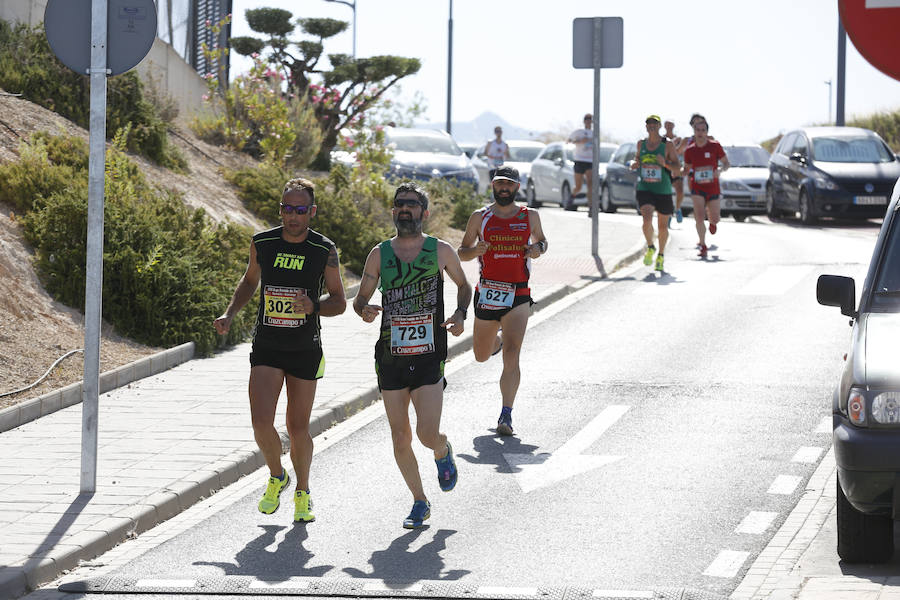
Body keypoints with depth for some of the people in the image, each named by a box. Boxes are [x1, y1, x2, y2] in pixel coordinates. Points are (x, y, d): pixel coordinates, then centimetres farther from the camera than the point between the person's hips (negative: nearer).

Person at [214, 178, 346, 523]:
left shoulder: (324, 251, -8)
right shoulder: (262, 243, -3)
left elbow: (339, 301, 0)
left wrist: (313, 306, -21)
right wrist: (229, 314, 2)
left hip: (305, 351, -1)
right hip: (266, 349, 1)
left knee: (298, 428, 6)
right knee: (262, 423, -13)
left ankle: (302, 492, 29)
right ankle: (276, 477, 16)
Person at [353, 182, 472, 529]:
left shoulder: (440, 251, 2)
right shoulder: (379, 254, 4)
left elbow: (463, 285, 17)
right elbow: (360, 298, 10)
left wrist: (460, 314, -2)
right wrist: (365, 310, -13)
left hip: (429, 357, -2)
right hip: (391, 358, 2)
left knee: (427, 434, -13)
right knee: (400, 439, 3)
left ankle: (443, 453, 24)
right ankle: (420, 502, 21)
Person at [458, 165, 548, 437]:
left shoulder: (530, 217, 5)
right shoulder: (480, 217, 3)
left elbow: (541, 240, 23)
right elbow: (461, 252, 10)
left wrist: (538, 248, -1)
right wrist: (475, 250, -14)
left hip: (518, 295, -2)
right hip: (487, 292, 2)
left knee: (511, 354, -17)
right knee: (482, 356, 16)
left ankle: (506, 415, -16)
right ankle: (496, 339, 54)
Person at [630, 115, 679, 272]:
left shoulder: (667, 145, -4)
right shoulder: (641, 143, 5)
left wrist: (665, 163, -22)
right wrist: (634, 164, 0)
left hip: (663, 191, -1)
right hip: (644, 188, 1)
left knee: (663, 226, 9)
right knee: (647, 218, -22)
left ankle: (661, 255, 32)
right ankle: (650, 248, 3)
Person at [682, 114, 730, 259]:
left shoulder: (715, 146, -5)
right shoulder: (689, 150, 0)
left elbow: (726, 163, -1)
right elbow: (686, 169, 14)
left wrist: (719, 170, -21)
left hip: (713, 188, 0)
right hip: (697, 188, 0)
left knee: (715, 219, 6)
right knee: (699, 216, -18)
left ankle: (712, 222, 46)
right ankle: (703, 246, -6)